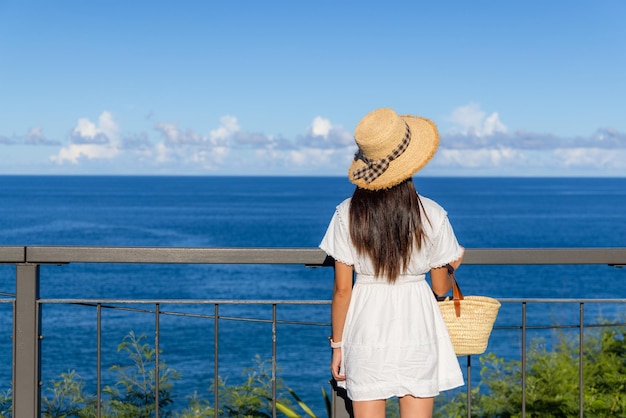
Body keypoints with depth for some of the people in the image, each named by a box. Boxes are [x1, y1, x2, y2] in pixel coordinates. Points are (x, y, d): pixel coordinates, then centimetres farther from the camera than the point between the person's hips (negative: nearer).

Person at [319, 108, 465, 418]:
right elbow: (441, 287, 2)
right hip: (416, 330, 0)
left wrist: (337, 344, 6)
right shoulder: (432, 215, -8)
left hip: (366, 331, 0)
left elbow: (342, 289, -5)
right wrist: (454, 265, 24)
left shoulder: (347, 214, -8)